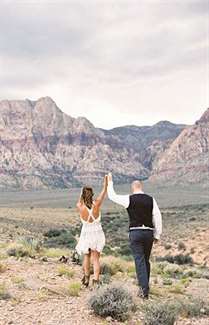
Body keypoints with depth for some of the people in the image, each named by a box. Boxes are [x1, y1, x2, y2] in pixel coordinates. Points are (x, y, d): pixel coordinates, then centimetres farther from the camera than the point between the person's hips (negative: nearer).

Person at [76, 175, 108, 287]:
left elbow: (80, 201, 6)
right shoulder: (96, 204, -17)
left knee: (86, 256, 22)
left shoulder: (80, 207, -19)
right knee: (96, 258, 5)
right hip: (97, 233, 0)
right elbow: (104, 191, -3)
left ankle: (86, 278, 34)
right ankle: (96, 281, -5)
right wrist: (106, 180, 8)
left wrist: (83, 193, 16)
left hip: (86, 233, 1)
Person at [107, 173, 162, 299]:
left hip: (135, 232, -3)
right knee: (146, 260, 17)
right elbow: (157, 217, 1)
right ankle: (145, 286, 24)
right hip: (149, 233, 3)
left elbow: (112, 196, 10)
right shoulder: (151, 199, 3)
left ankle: (145, 289, -13)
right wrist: (157, 235, 8)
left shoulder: (129, 199, -3)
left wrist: (110, 182, 24)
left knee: (139, 261, -4)